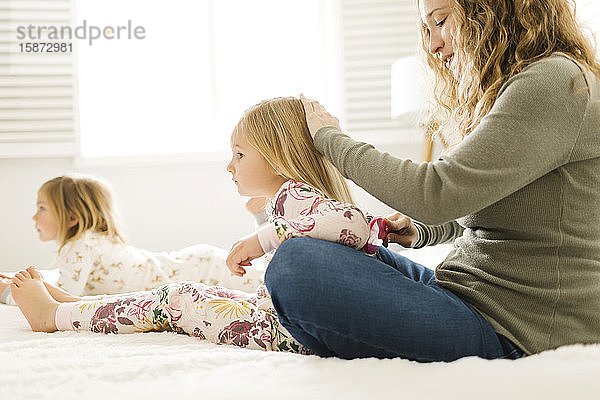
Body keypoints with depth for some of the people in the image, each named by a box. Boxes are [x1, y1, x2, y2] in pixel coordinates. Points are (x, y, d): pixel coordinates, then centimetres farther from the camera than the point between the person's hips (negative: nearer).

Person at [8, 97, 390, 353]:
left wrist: (263, 238, -29)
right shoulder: (290, 196, 14)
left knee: (177, 299, -2)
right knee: (192, 292, 15)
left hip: (287, 331, -10)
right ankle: (75, 302, 27)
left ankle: (53, 316, 14)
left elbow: (355, 223, -37)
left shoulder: (293, 196, -16)